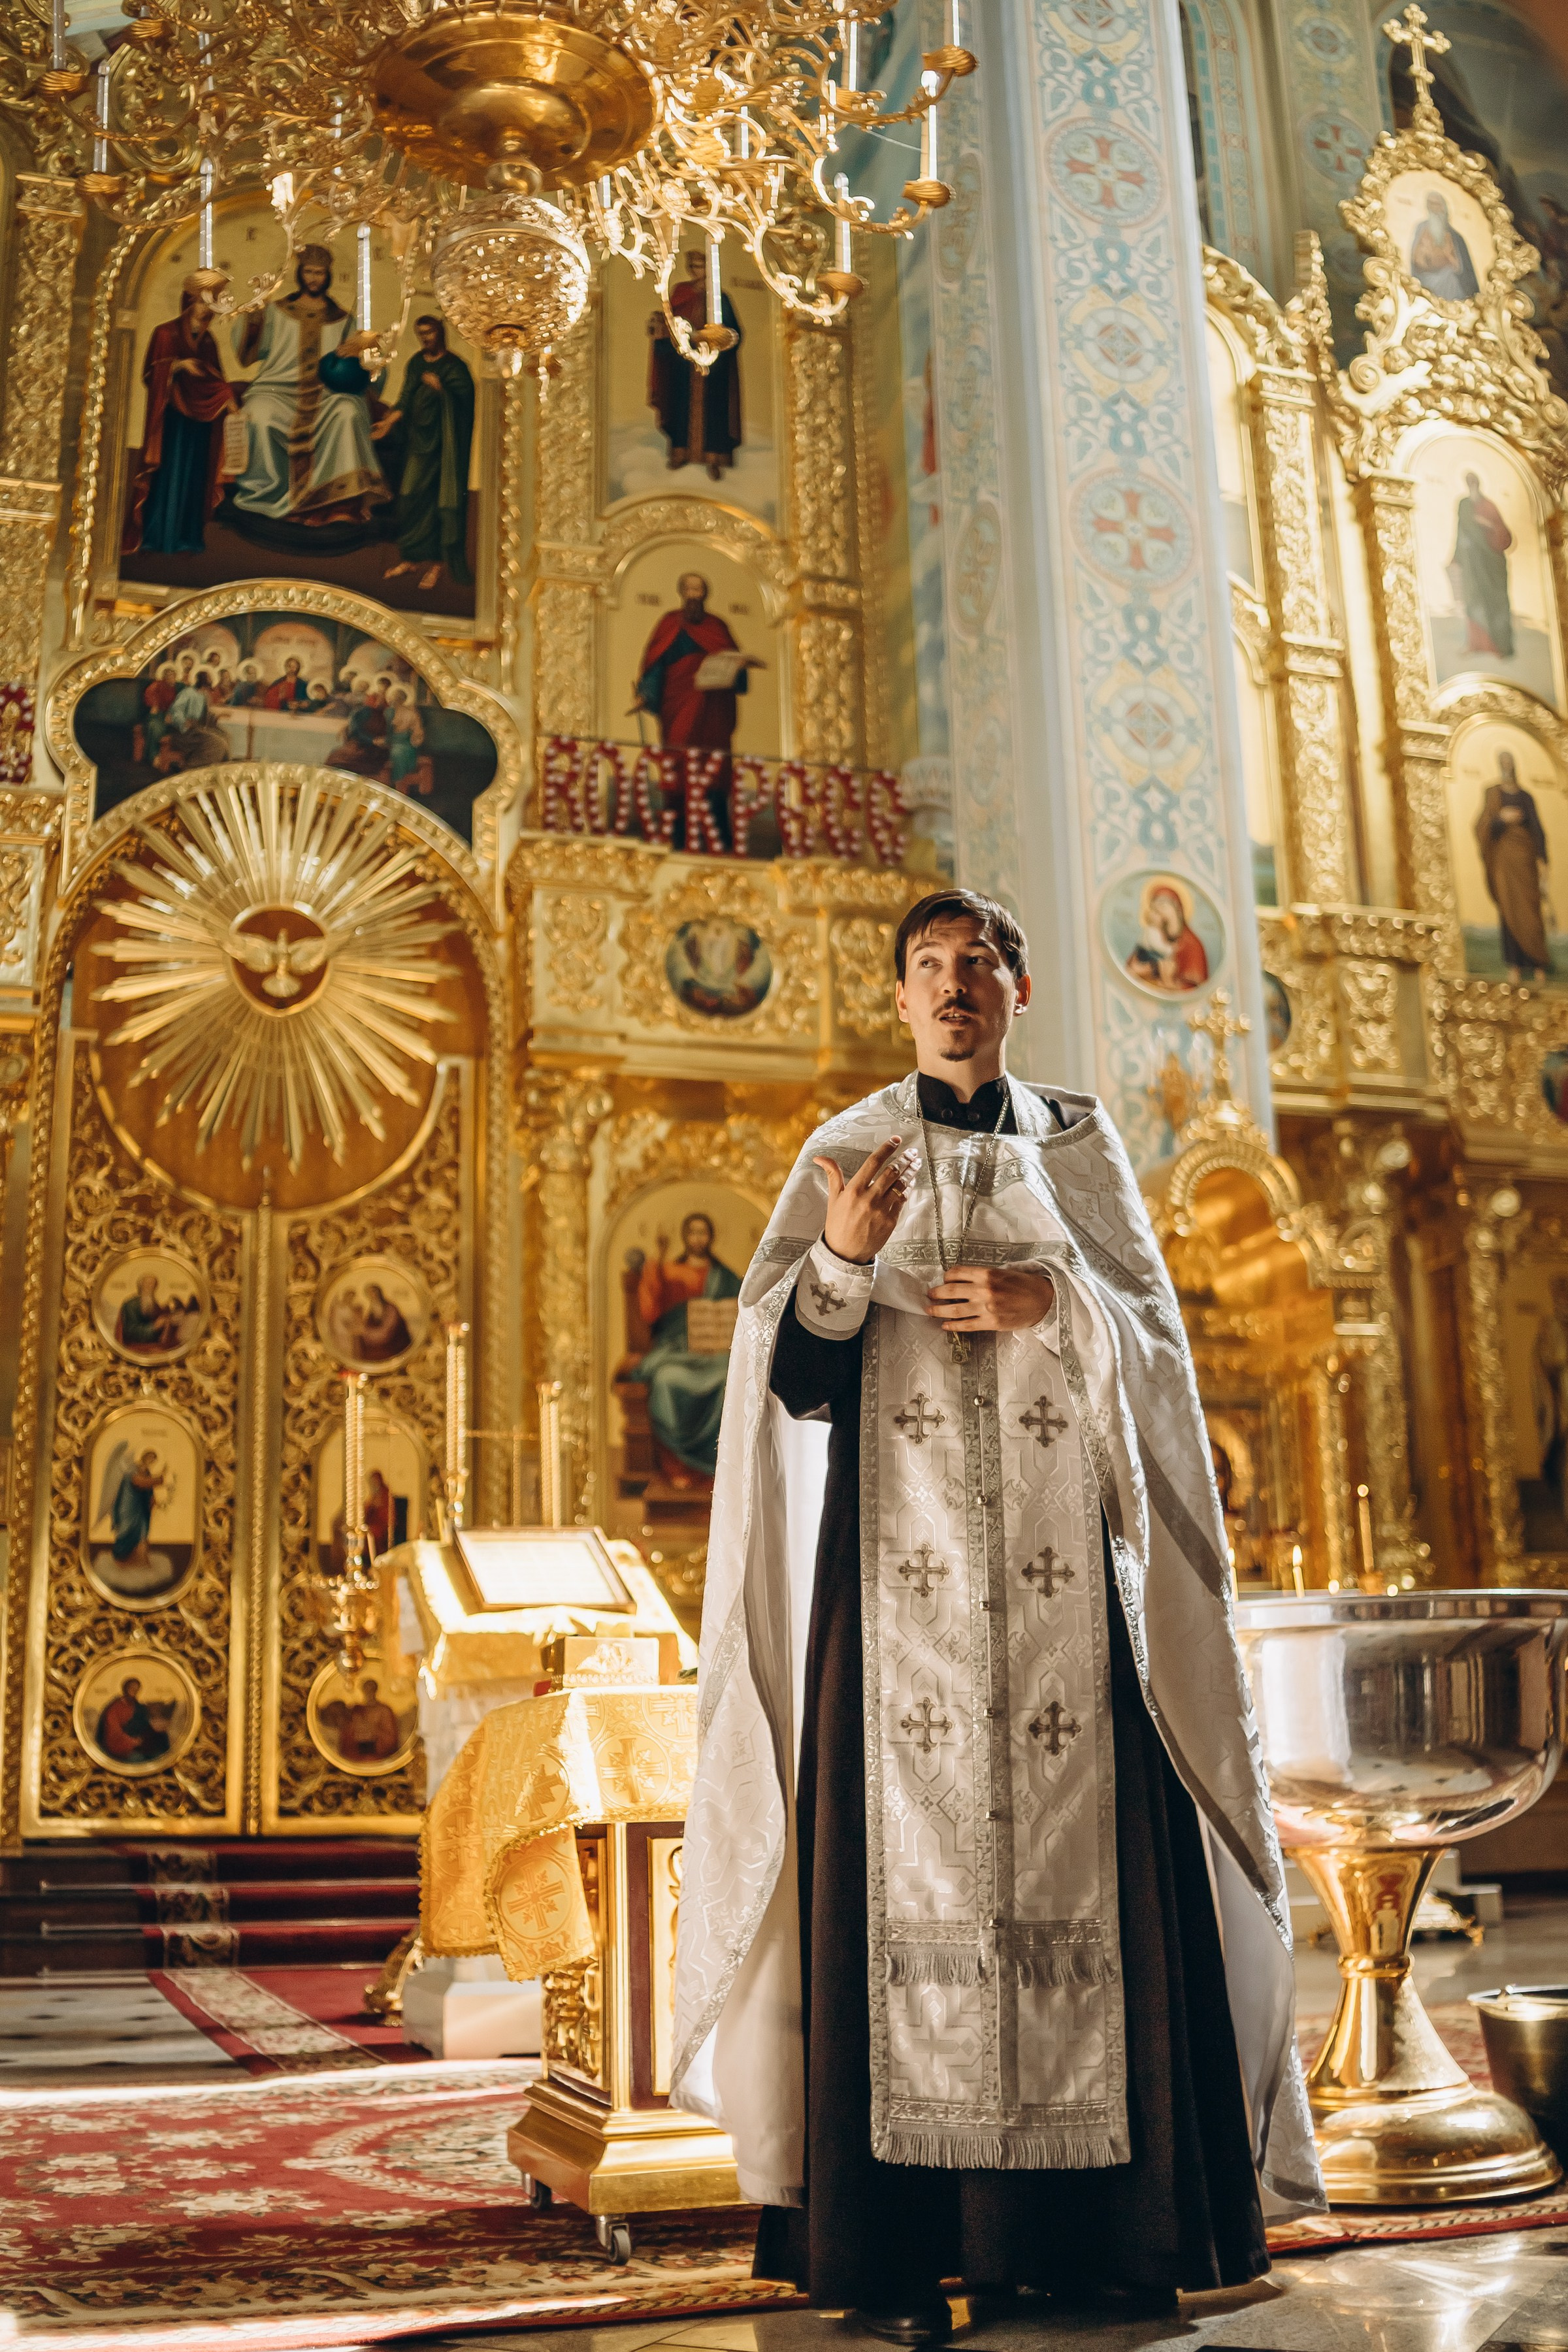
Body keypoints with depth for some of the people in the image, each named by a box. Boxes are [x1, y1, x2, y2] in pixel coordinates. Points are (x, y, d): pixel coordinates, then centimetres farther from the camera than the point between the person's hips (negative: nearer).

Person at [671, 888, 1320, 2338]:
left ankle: (1094, 2220, 7)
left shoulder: (1082, 1149, 14)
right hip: (903, 1559, -1)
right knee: (905, 1851, -7)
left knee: (1080, 1841, -3)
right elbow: (796, 1377, -1)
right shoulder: (847, 1153, 9)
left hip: (1061, 1564, 2)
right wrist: (840, 1258, -19)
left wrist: (1053, 1303, -10)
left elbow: (1160, 1338, 8)